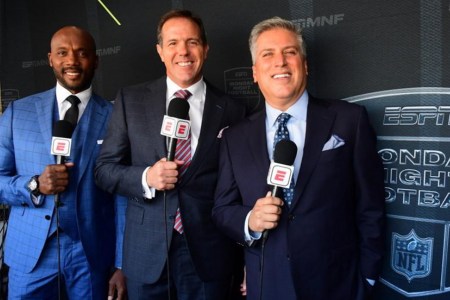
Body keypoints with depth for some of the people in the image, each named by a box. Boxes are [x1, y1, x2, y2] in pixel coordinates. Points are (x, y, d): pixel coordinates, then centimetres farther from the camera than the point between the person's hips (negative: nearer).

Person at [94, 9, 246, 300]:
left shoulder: (232, 110, -2)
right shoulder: (131, 100, 0)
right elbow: (104, 168, 2)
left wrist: (244, 262, 3)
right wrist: (146, 178, -18)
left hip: (209, 254, 0)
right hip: (146, 252, 1)